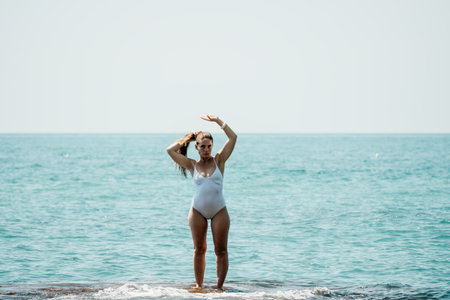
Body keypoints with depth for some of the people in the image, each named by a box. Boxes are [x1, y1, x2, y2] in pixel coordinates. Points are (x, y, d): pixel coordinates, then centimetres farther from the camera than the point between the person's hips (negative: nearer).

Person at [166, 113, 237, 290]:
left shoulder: (219, 160, 4)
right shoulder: (192, 165, 6)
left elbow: (233, 137, -2)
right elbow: (170, 150, 0)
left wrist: (217, 120, 0)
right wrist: (188, 138, 9)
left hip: (219, 210, -1)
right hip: (198, 211, 1)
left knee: (221, 250, -2)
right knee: (199, 250, 5)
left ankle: (219, 286, 3)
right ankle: (199, 286, 12)